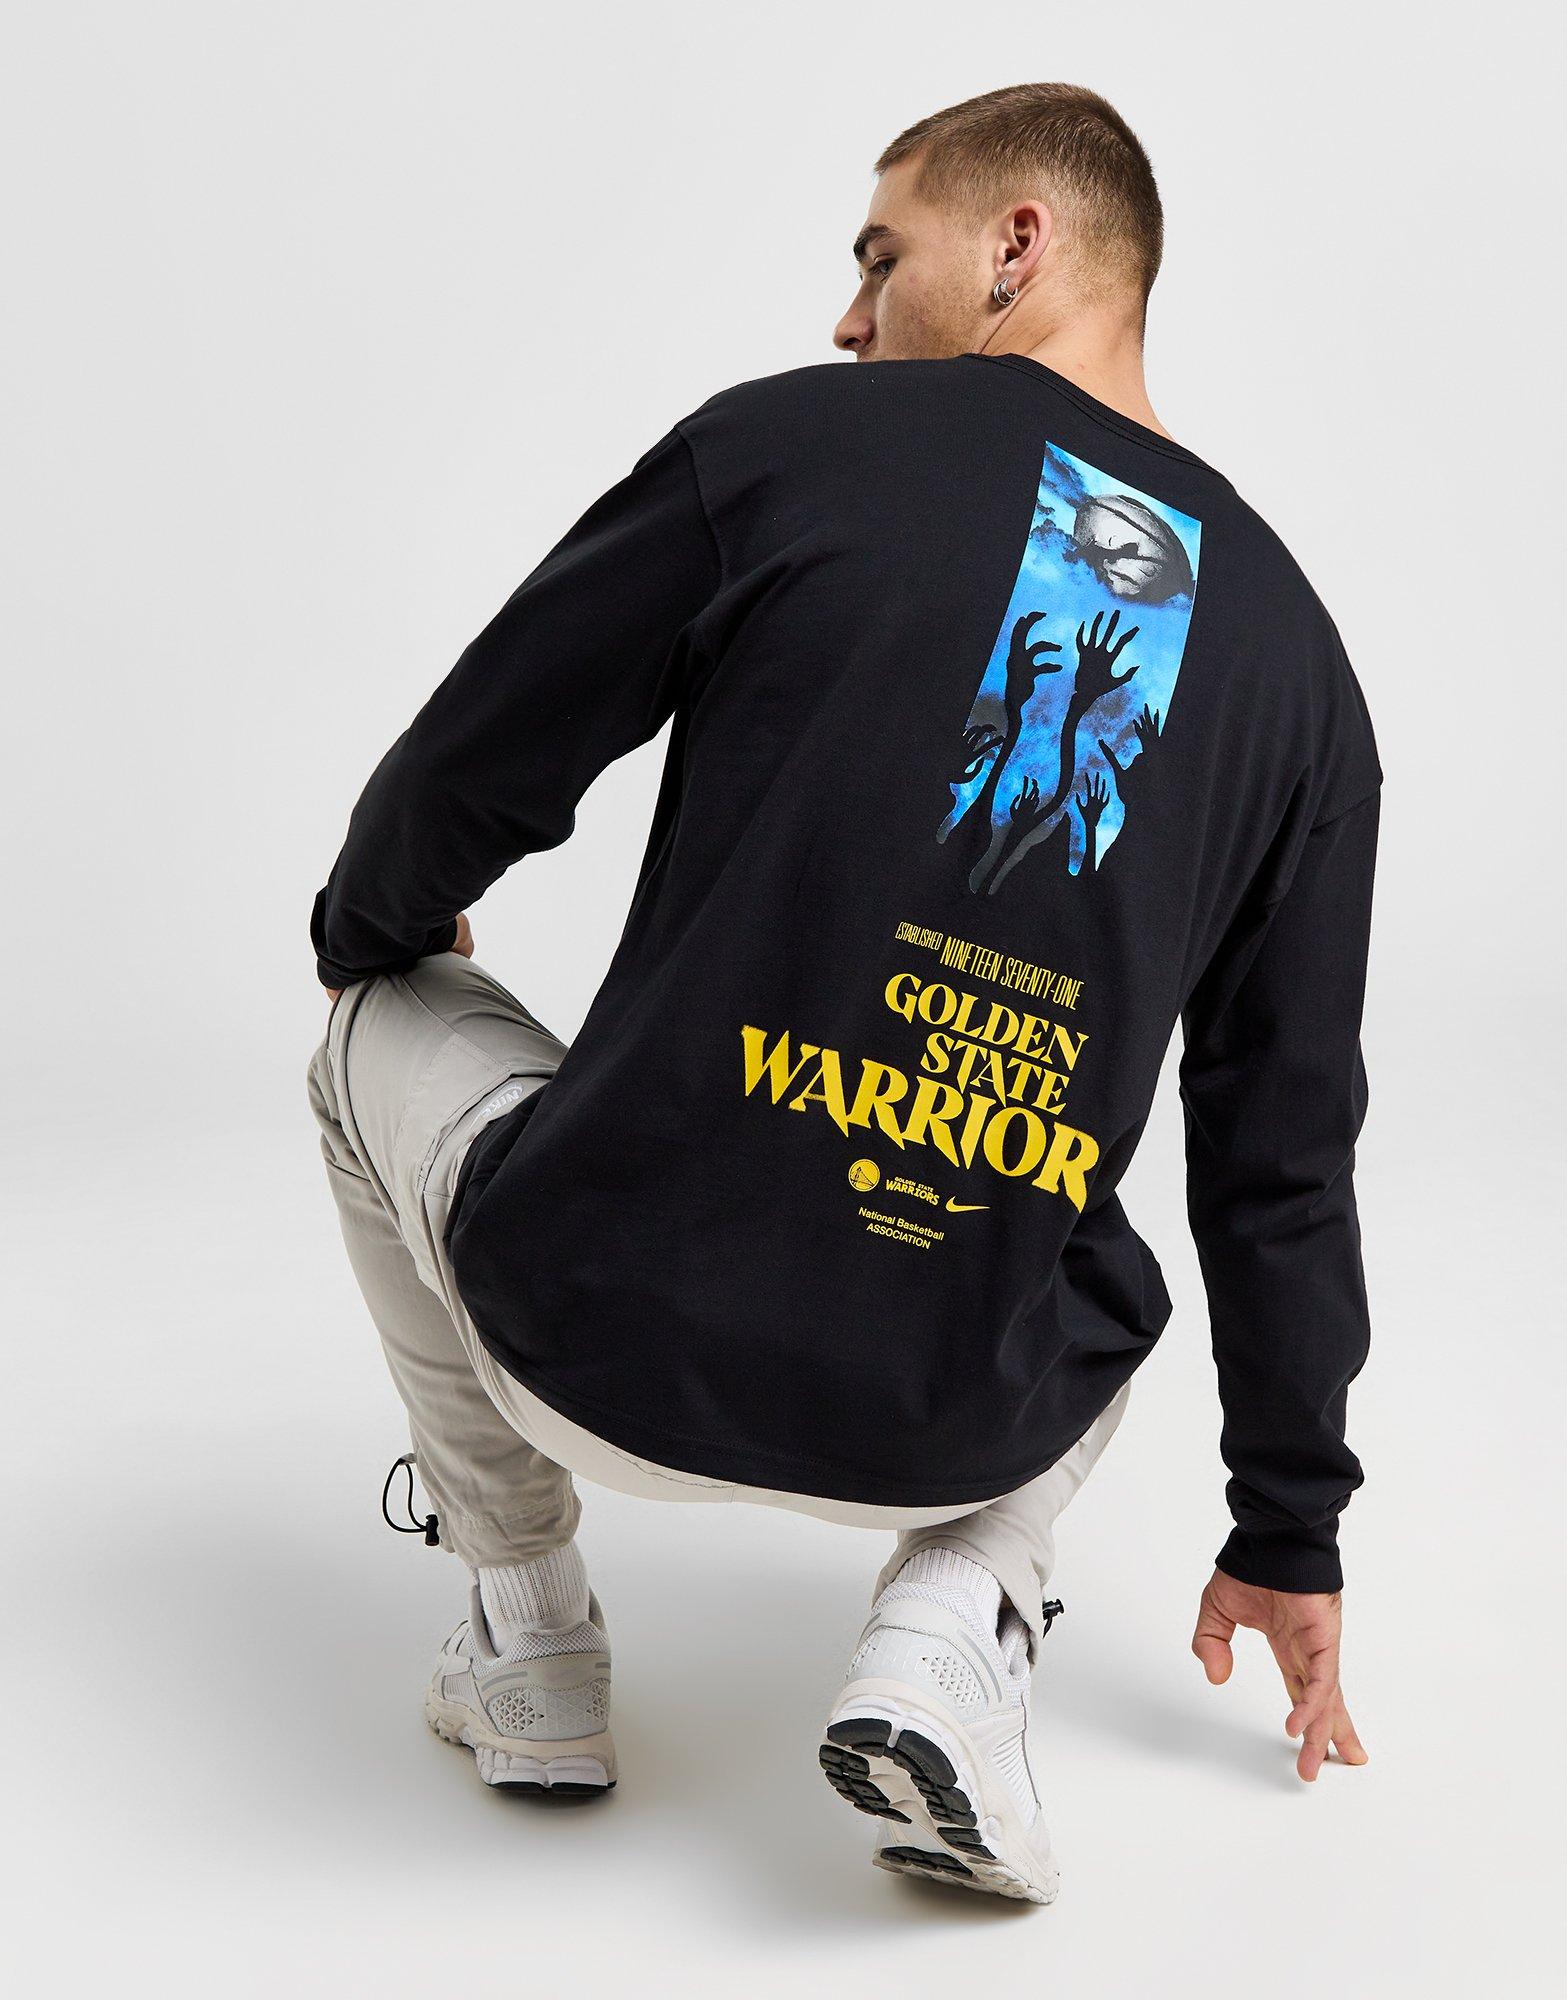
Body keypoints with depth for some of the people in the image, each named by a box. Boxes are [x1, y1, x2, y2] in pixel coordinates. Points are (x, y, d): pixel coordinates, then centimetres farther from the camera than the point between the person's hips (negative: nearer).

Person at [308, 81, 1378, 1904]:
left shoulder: (784, 445, -3)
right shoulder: (1291, 648, 8)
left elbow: (464, 786, 2)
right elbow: (1283, 1151, 12)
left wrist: (367, 928, 27)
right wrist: (1288, 1530, 24)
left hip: (608, 1337, -3)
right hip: (964, 1426, 4)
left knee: (380, 1031, 29)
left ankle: (530, 1649, 28)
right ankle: (953, 1639, 9)